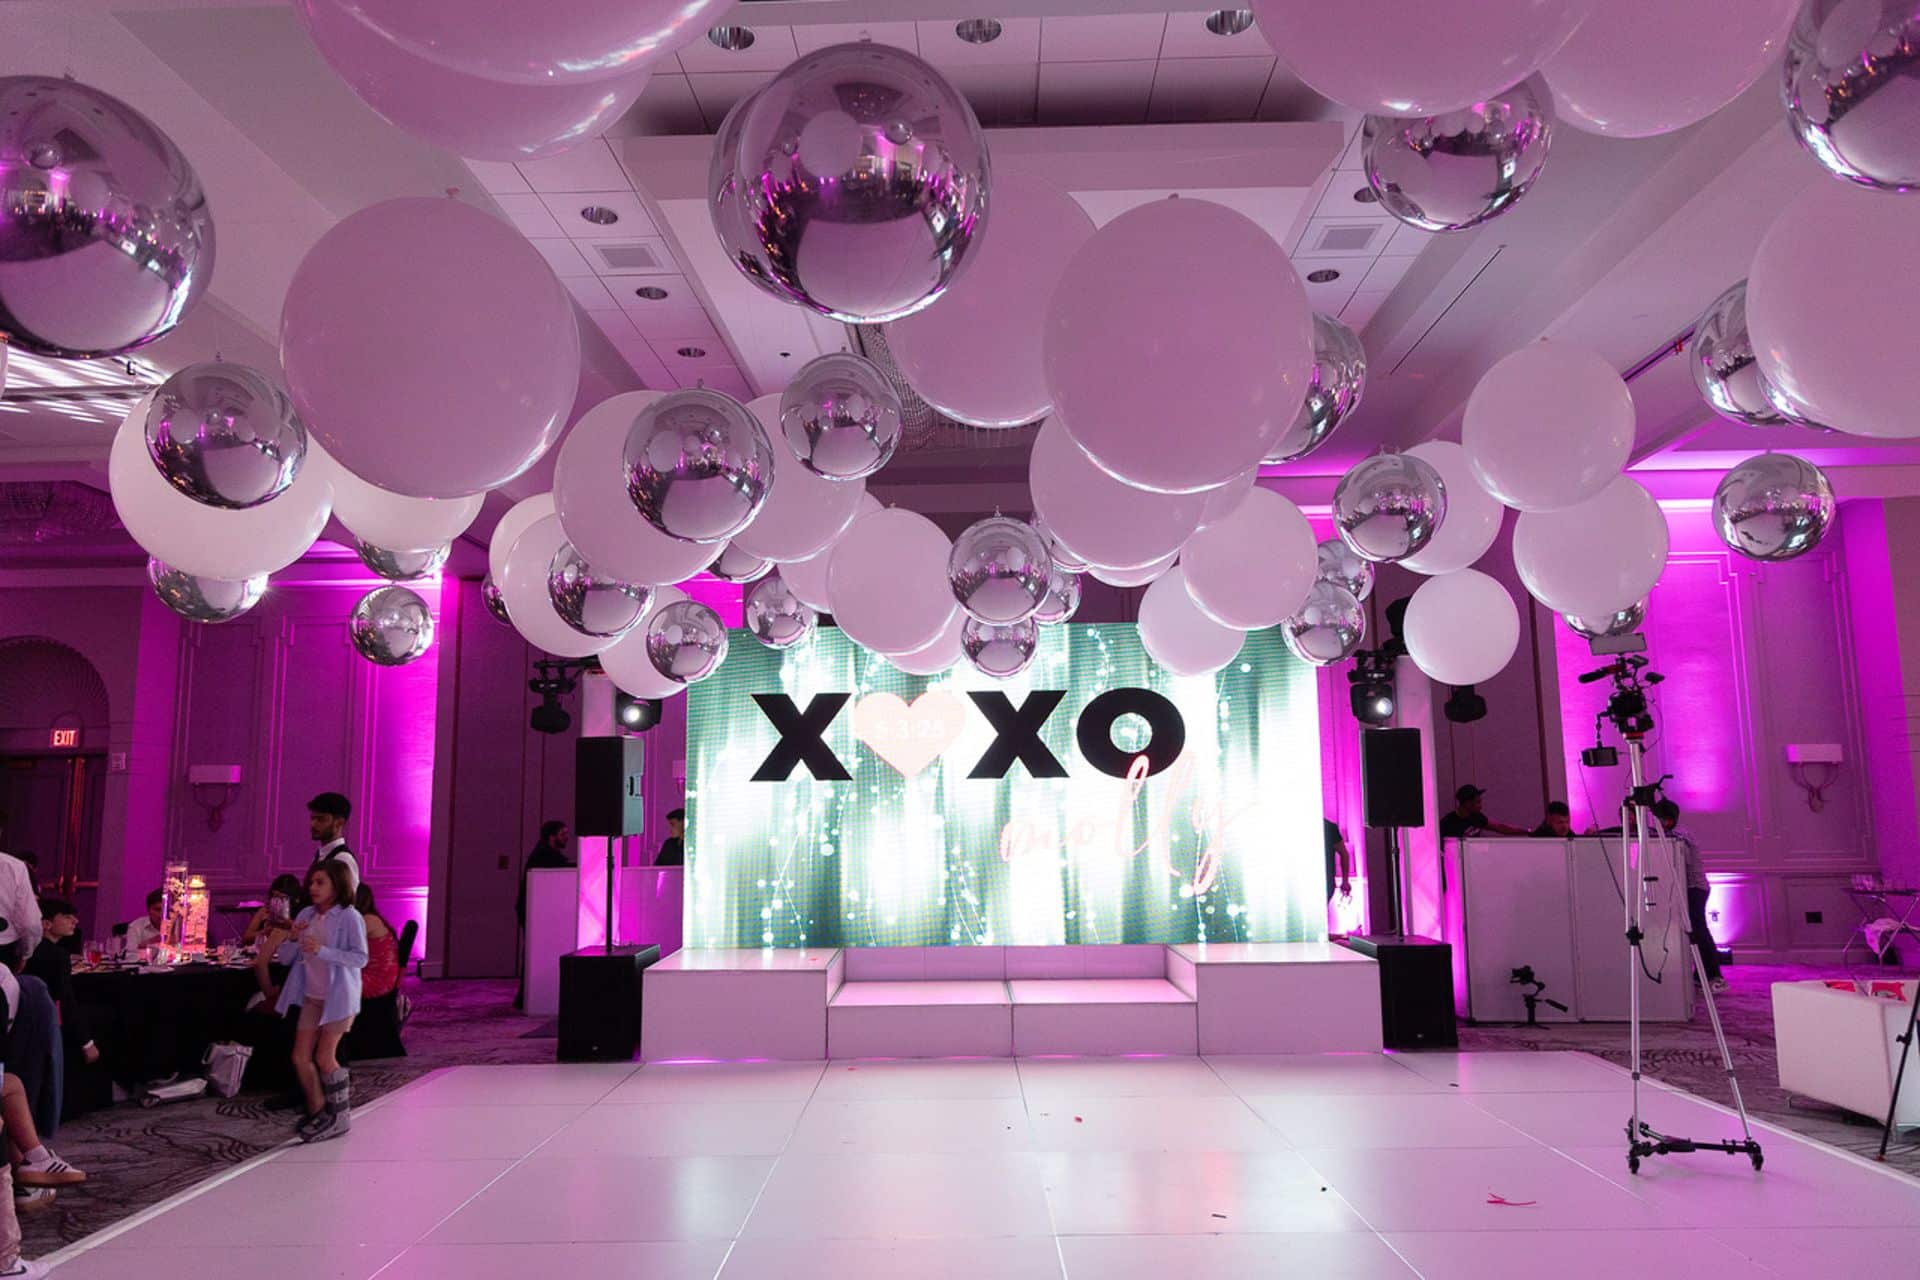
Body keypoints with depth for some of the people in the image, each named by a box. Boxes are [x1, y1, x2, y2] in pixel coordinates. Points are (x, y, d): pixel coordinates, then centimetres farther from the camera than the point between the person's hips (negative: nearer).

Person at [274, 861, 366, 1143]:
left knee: (325, 1059, -2)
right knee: (300, 1058, 7)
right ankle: (318, 1113, 24)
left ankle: (340, 1116, 15)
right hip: (311, 996, 6)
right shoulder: (306, 915, 6)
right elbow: (284, 958, 7)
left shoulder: (349, 917, -12)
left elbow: (360, 958, -19)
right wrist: (293, 939, -13)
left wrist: (322, 951, -28)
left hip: (338, 996, -6)